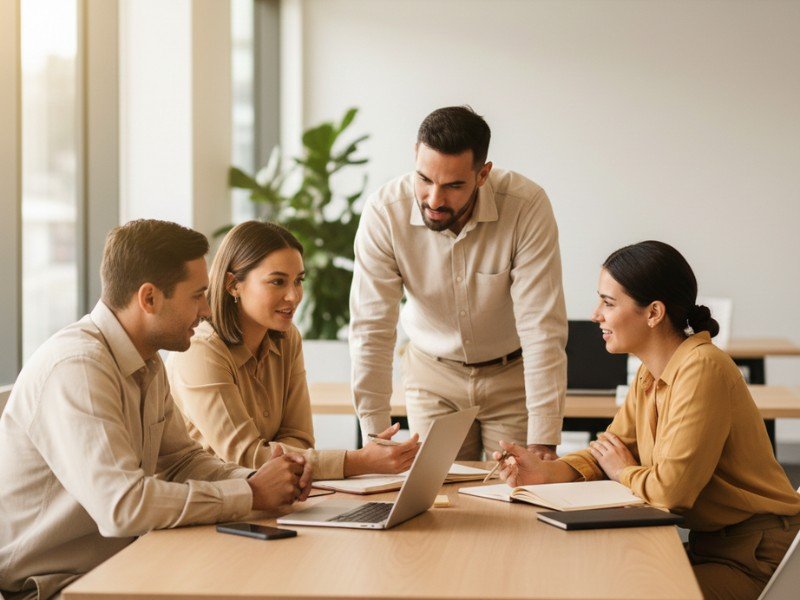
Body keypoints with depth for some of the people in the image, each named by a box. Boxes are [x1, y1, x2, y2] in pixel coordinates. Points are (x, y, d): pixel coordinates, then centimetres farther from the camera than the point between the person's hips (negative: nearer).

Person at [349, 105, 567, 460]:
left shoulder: (527, 207, -27)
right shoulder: (384, 212, -23)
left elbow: (542, 329, -27)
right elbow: (372, 331, -21)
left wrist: (542, 444, -31)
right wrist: (375, 437, -24)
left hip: (512, 374, -1)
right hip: (433, 376, 1)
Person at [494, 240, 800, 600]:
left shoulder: (702, 369, -22)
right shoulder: (649, 376, 7)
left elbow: (672, 488, -25)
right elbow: (611, 451, 10)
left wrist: (624, 474, -4)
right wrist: (544, 471, -8)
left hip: (755, 559, -8)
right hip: (709, 544, 8)